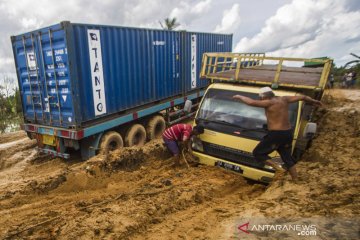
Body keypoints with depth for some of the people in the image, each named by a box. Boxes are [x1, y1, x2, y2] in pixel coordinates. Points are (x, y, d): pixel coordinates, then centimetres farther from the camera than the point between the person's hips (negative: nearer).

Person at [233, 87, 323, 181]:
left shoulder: (269, 103, -12)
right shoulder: (284, 99, 10)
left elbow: (252, 102, -20)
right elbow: (302, 97, 20)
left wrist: (240, 97, -3)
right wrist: (314, 101, 37)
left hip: (276, 134, -8)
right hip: (288, 133, 9)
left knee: (258, 153, 3)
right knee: (287, 158, 20)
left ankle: (279, 169, -9)